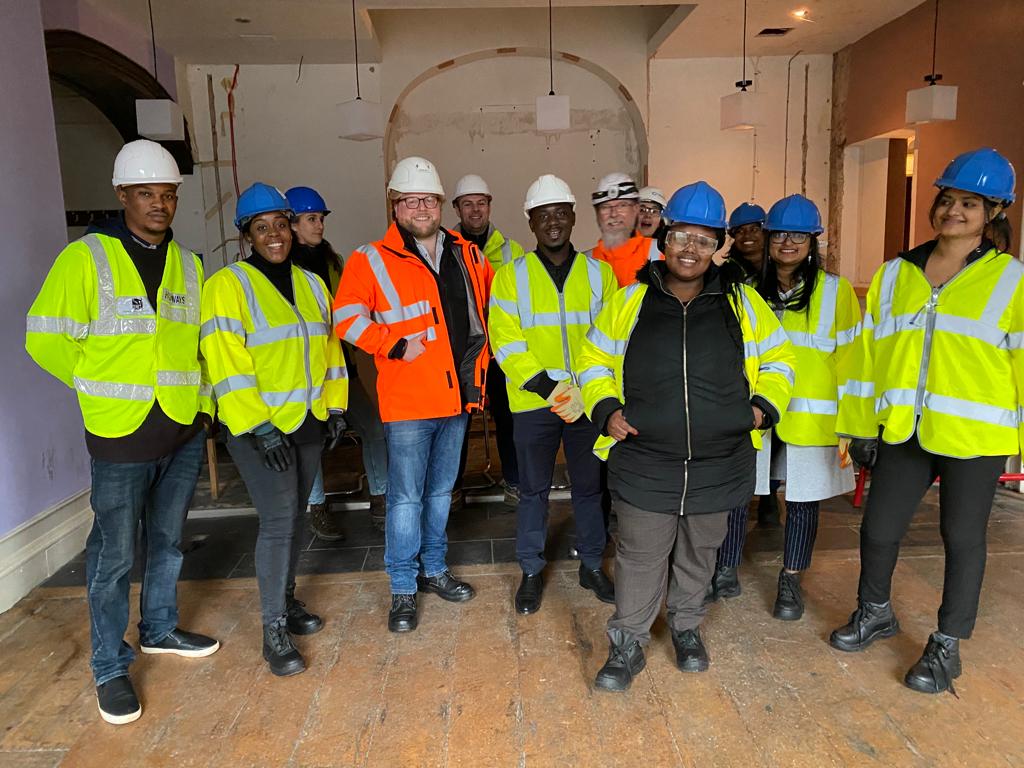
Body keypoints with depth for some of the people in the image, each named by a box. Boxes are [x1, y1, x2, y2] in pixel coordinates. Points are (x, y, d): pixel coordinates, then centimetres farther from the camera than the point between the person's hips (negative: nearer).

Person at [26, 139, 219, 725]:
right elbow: (47, 339, -5)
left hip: (185, 430, 5)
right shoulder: (86, 258, -7)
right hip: (121, 434, -5)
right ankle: (111, 667, 20)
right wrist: (104, 388, 0)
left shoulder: (188, 265, 9)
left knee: (168, 541, 18)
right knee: (115, 555, 4)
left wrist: (198, 395, 9)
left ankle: (161, 630, 37)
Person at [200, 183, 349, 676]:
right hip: (258, 427, -6)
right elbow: (225, 362, -16)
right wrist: (258, 426, -20)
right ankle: (273, 630, 5)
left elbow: (329, 349, 15)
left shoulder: (311, 284, 11)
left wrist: (335, 407, 10)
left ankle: (287, 599, 32)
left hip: (308, 423, 6)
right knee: (278, 520, -8)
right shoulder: (229, 285, -9)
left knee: (294, 517, 15)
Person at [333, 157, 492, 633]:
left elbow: (493, 301, 23)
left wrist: (481, 352, 14)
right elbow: (347, 316, -12)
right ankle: (403, 589, 17)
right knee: (406, 497, 2)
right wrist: (395, 345, -17)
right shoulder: (373, 259, -6)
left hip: (457, 395, 5)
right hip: (407, 402, -5)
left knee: (441, 491, 17)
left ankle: (434, 570, 34)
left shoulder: (465, 254, 8)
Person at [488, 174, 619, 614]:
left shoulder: (599, 272, 4)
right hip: (533, 402, -1)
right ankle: (531, 572, 27)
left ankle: (592, 566, 33)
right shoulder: (511, 275, -1)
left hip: (589, 401, 2)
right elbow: (506, 342, -8)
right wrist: (548, 388, -17)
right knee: (534, 490, 10)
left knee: (589, 486, 14)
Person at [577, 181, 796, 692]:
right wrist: (606, 409, -5)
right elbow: (594, 359, 9)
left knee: (699, 553, 18)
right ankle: (628, 644, 23)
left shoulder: (741, 302, 2)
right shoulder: (629, 300, -1)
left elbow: (777, 360, 14)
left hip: (719, 464, 2)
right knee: (640, 555, 4)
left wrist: (763, 405, -2)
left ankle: (686, 626, 42)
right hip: (645, 463, -2)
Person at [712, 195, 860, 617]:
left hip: (811, 416, -1)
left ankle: (791, 581, 27)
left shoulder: (835, 290, 1)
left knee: (803, 499, 9)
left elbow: (848, 358, 0)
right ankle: (726, 568, 23)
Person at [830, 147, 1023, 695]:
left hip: (974, 435, -3)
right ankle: (875, 613, 36)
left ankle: (946, 647, 29)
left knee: (961, 537, 10)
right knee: (878, 528, 8)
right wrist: (861, 426, 7)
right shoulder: (896, 274, 7)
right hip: (904, 429, 3)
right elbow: (870, 352, 8)